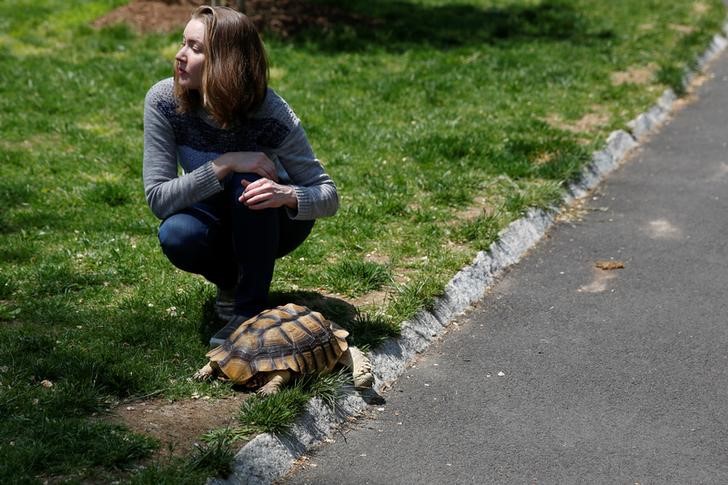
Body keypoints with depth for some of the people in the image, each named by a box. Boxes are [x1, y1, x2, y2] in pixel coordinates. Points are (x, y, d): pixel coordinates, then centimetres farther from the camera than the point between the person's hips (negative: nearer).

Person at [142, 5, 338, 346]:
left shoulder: (270, 113, -28)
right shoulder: (163, 101, -23)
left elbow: (328, 196, -23)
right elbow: (158, 198, -25)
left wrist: (287, 195, -46)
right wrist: (225, 164, -37)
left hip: (272, 223, -1)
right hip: (217, 219, 2)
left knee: (250, 183, -34)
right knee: (176, 237, -32)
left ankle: (252, 306, -17)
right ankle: (230, 279, 3)